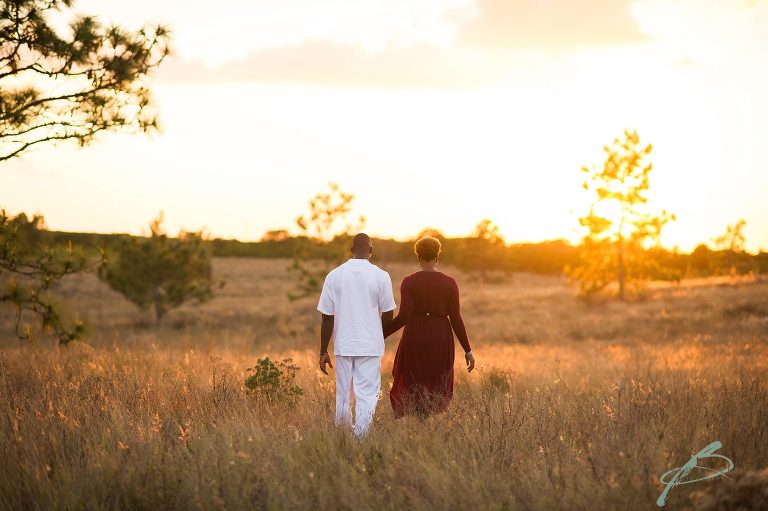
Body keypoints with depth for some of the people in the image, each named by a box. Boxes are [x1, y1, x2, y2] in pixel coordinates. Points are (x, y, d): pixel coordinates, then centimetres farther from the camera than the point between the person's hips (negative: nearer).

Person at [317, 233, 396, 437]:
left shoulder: (334, 276, -1)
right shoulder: (381, 276, -5)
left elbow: (327, 318, -2)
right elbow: (388, 315, 0)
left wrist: (323, 352, 4)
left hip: (343, 345, 2)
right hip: (370, 346, -2)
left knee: (343, 396, 14)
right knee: (367, 396, 0)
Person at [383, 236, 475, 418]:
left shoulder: (409, 282, -6)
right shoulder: (449, 283, -2)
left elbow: (403, 317, -14)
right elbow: (455, 319, -4)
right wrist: (468, 350, 2)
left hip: (415, 337, -1)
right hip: (440, 340, 1)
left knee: (411, 386, 13)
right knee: (437, 388, 14)